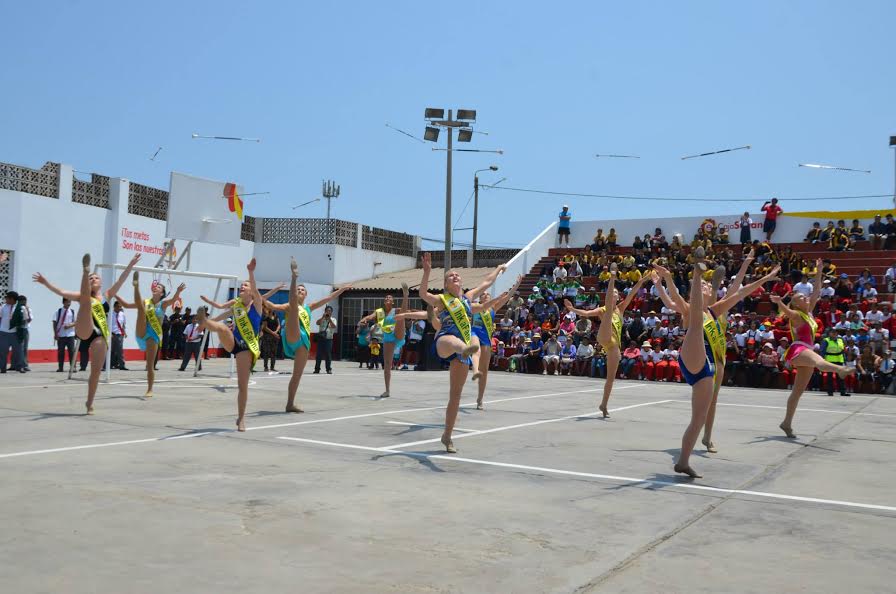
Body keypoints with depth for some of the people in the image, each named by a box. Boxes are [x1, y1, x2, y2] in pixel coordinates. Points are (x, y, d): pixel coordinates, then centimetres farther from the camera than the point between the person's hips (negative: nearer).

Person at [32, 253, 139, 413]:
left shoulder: (107, 296, 19)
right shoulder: (83, 296, 15)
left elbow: (120, 280, 9)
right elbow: (61, 292, 5)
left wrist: (130, 265, 1)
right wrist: (45, 282, -7)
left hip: (100, 335, 2)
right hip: (84, 331, -2)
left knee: (96, 370, -1)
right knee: (86, 300, -21)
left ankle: (89, 403, 10)